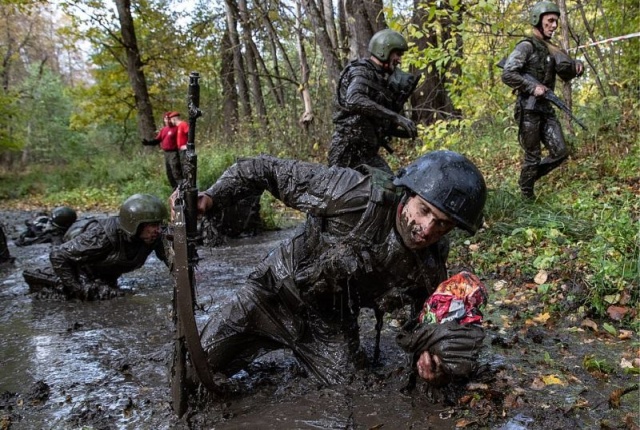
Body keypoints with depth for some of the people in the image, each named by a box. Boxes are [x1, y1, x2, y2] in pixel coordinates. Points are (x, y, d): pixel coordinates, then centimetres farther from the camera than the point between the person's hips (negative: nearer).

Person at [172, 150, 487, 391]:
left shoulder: (431, 266, -16)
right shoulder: (358, 195, -30)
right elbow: (272, 170, -23)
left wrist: (429, 351, -16)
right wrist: (212, 196, -33)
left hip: (331, 321, 3)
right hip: (274, 293, -3)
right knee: (202, 362, -1)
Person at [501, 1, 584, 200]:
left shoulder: (550, 49, 16)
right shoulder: (526, 47, -8)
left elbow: (566, 75, 19)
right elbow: (507, 75, -17)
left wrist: (576, 66, -3)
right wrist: (533, 87, -19)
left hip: (546, 108, 7)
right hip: (528, 109, -7)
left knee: (560, 152, 3)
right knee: (533, 157, -1)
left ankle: (530, 177, 22)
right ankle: (526, 193, 17)